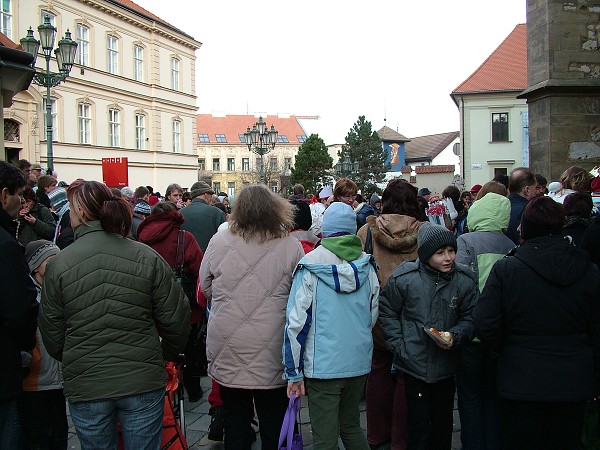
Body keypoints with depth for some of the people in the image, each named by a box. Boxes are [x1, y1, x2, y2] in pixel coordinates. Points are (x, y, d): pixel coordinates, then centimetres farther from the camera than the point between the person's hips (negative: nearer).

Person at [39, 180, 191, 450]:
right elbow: (176, 317, -3)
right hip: (143, 381, 0)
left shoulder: (59, 264, -7)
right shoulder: (146, 257, -6)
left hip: (85, 386, 0)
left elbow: (51, 332, 1)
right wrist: (168, 355, 16)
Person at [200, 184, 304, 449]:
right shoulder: (291, 246, -9)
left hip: (228, 353, 1)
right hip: (272, 357, -1)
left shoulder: (219, 241, -5)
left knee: (235, 423, 15)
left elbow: (205, 288, 8)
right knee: (273, 426, 13)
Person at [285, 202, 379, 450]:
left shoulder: (310, 266, -11)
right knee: (351, 428, 22)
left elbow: (297, 322, -11)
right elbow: (373, 316, 11)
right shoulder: (366, 266, 0)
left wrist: (294, 372, -4)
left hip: (323, 365, -4)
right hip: (360, 362, 5)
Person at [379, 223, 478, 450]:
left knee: (443, 425, 17)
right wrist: (399, 345, -5)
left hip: (447, 366, 3)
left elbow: (470, 318, 4)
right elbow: (387, 311, 1)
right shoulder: (404, 277, -9)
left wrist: (455, 336, -14)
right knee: (419, 426, 2)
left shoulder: (464, 280, -4)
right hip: (415, 363, -2)